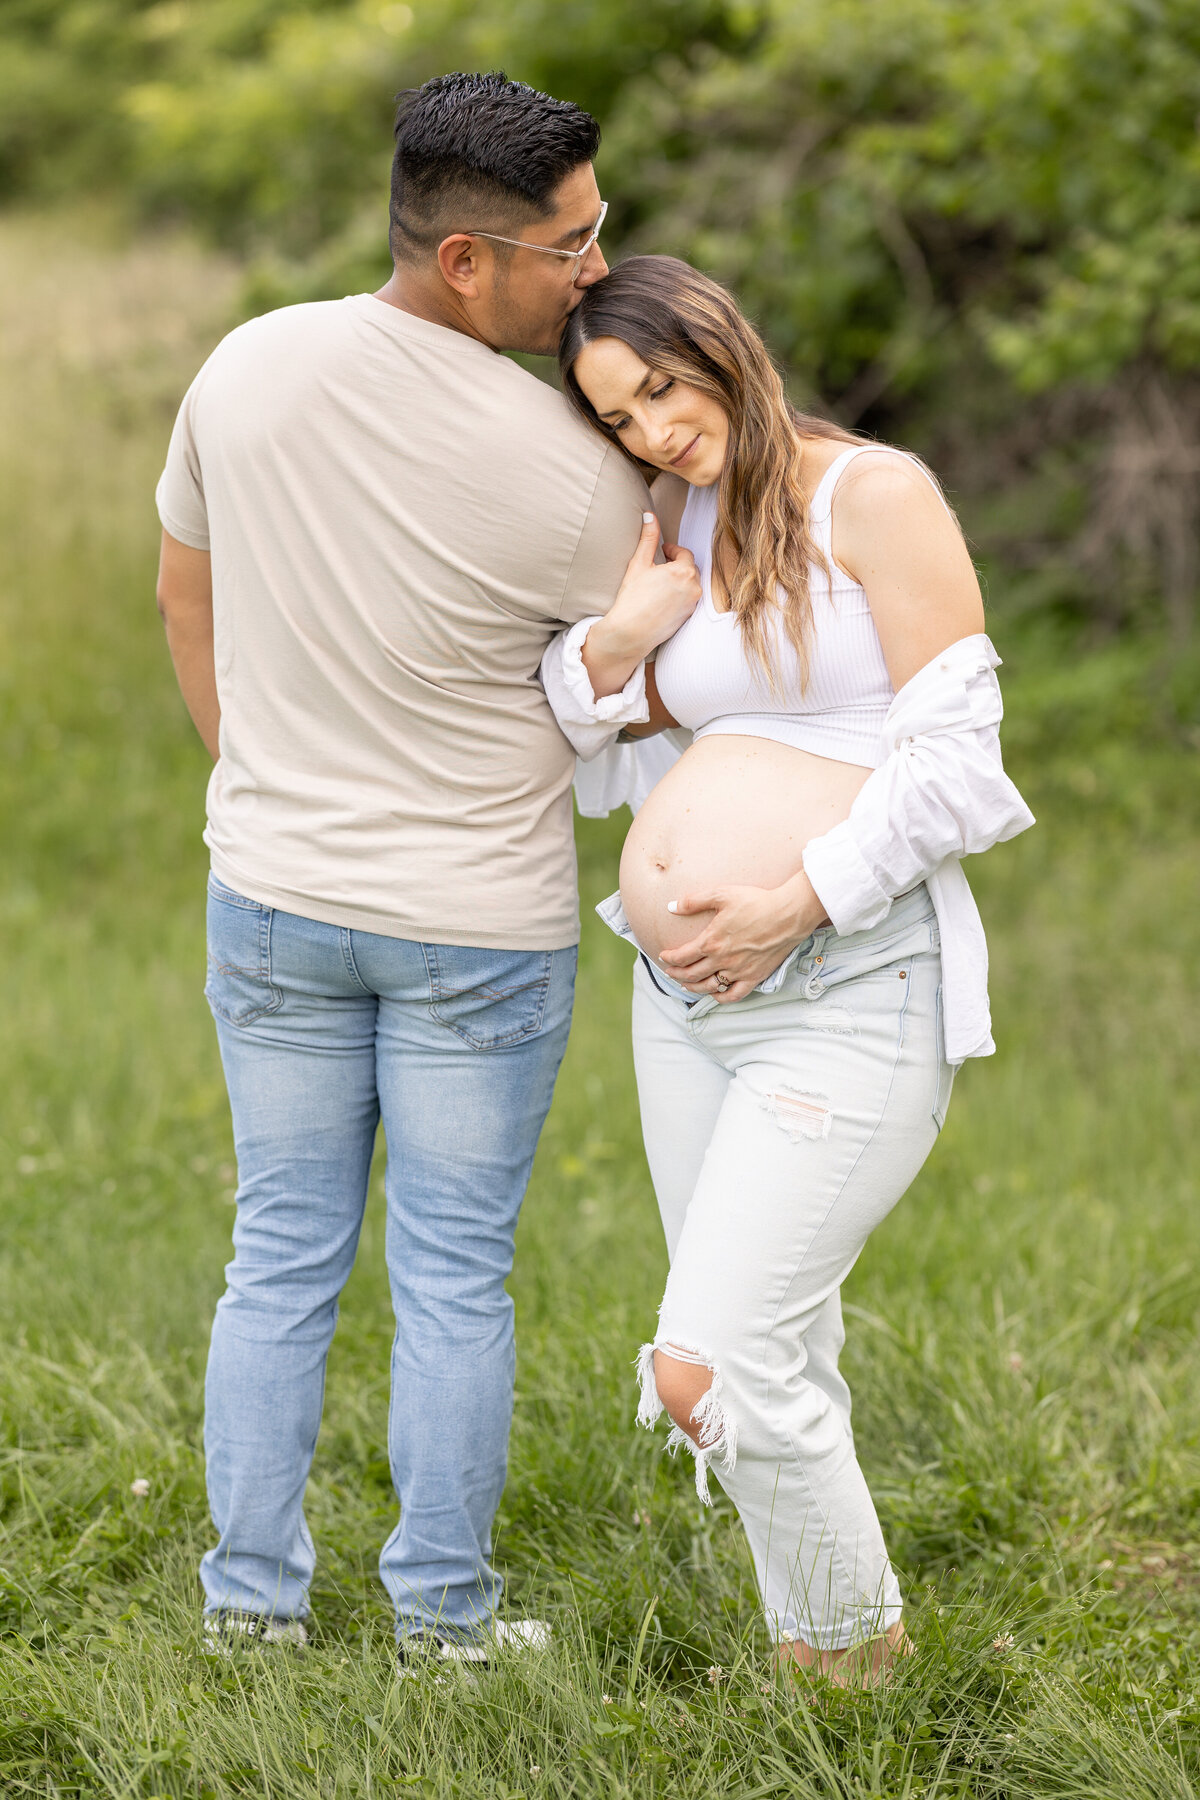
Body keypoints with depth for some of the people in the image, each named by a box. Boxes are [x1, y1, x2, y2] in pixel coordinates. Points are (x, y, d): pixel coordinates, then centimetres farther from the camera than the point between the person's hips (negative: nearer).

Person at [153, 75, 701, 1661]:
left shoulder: (246, 369, -9)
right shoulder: (577, 476, -22)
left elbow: (187, 593, 7)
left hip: (274, 898, 4)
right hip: (479, 921, -4)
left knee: (283, 1257, 14)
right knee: (454, 1276, 9)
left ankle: (254, 1603, 19)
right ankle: (443, 1617, 18)